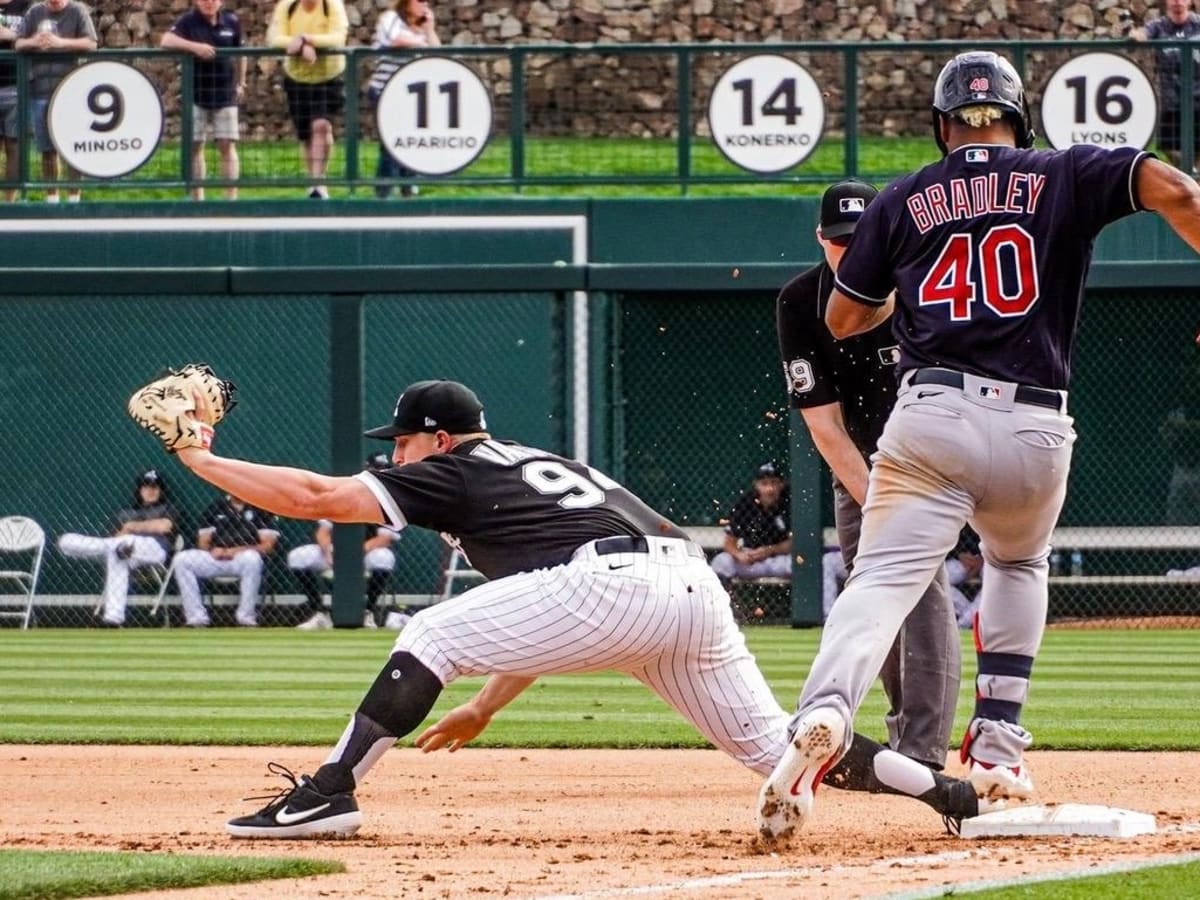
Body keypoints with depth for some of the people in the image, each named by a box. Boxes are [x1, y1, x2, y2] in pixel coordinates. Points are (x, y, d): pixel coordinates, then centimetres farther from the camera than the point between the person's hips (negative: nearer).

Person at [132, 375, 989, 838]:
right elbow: (541, 625, 39)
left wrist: (202, 459, 20)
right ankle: (952, 791, 0)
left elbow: (316, 495, 10)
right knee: (774, 746, 14)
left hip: (616, 586, -8)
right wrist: (485, 708, 41)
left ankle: (328, 794, -7)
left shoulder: (454, 473, 14)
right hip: (697, 588, 8)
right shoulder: (546, 466, 37)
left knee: (430, 636, 2)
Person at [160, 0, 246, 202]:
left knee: (227, 146, -3)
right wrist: (194, 46, -33)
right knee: (194, 146, 3)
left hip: (225, 95, 1)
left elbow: (240, 53, 18)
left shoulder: (231, 22, 4)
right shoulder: (188, 22, -6)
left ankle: (232, 196, -3)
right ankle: (197, 197, 10)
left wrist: (241, 83, 20)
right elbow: (166, 41, -22)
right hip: (195, 95, -1)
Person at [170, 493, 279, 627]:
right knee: (181, 559, -20)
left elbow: (267, 546, -2)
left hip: (244, 558, -4)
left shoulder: (259, 509, 7)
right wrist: (212, 550, -8)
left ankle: (246, 619, -26)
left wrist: (237, 551, -15)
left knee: (251, 557, -38)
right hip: (215, 559, 4)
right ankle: (197, 619, -21)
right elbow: (203, 543, 17)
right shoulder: (215, 507, 18)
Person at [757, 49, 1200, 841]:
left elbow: (843, 318, 20)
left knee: (883, 580, -12)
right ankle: (997, 746, 21)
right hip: (1035, 429, 1)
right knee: (1019, 567, 29)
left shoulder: (906, 200, 13)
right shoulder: (1063, 179, 10)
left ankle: (824, 716, -40)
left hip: (931, 418, -1)